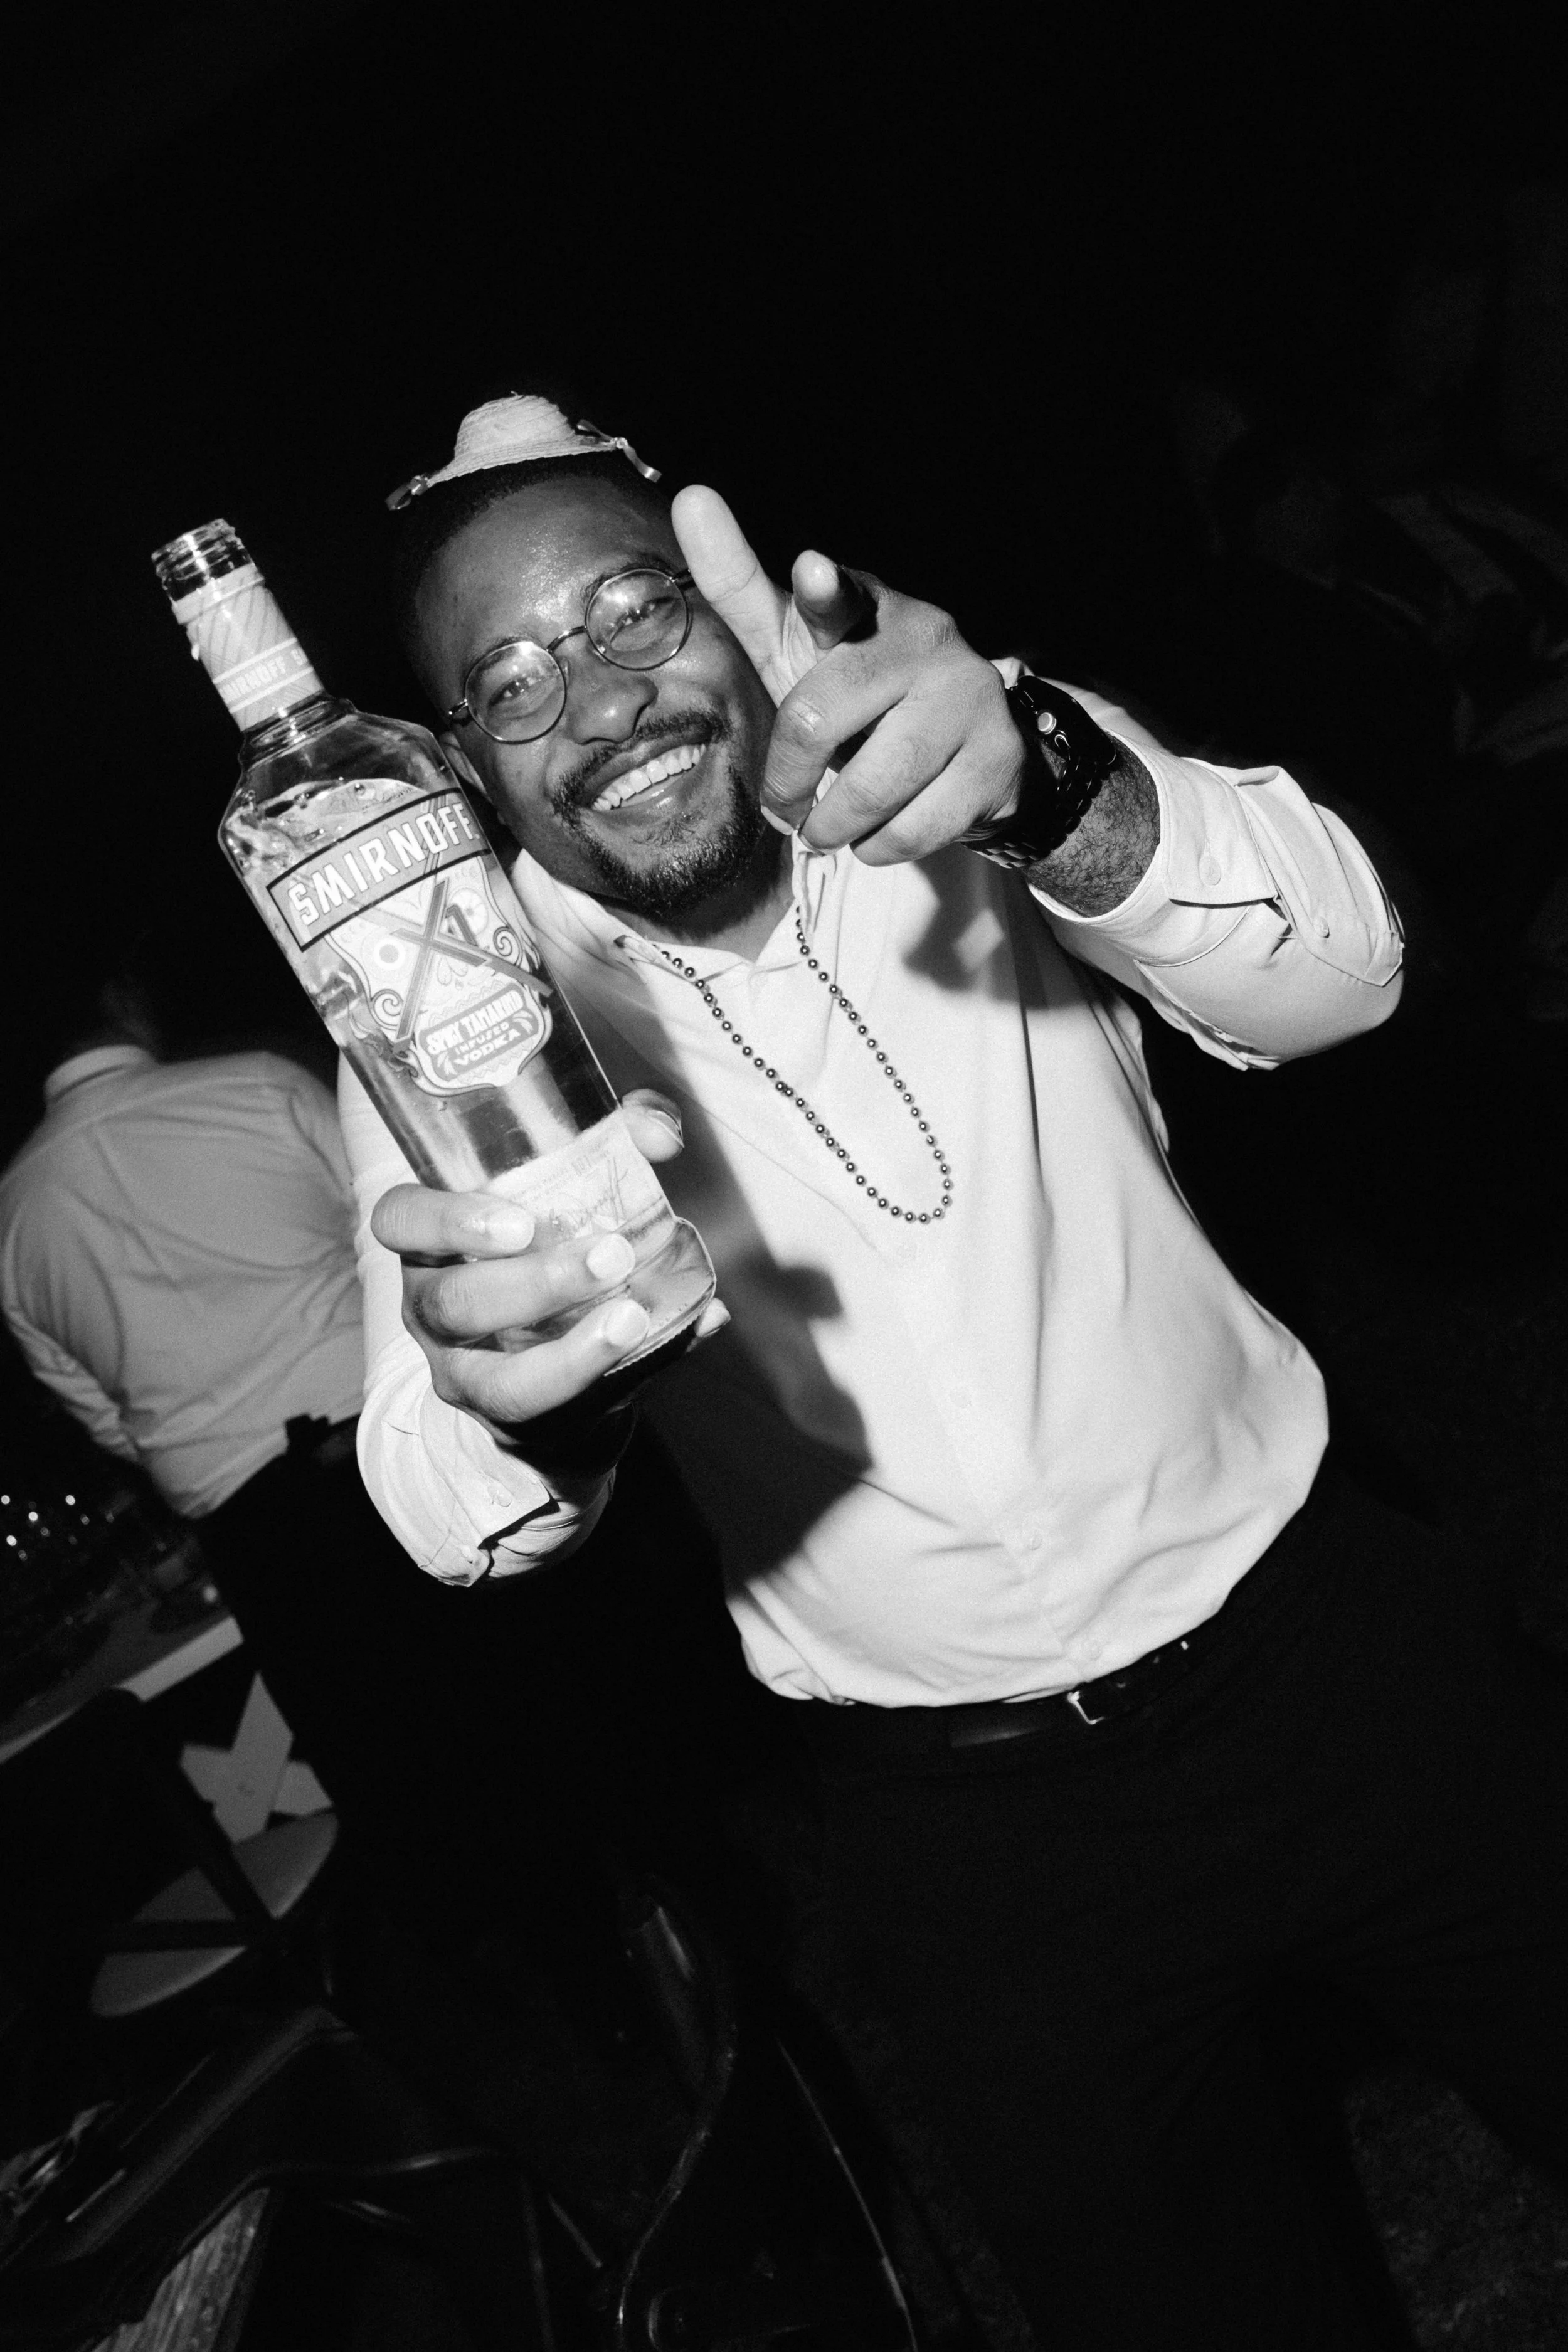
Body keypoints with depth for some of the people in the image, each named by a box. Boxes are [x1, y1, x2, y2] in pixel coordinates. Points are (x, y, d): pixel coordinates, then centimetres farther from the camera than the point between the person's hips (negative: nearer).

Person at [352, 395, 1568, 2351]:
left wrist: (1045, 781, -42)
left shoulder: (979, 779, -8)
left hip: (1332, 1648, 1)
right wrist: (512, 1402, -42)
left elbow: (1329, 973, -23)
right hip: (968, 1839, 0)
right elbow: (459, 1515, -18)